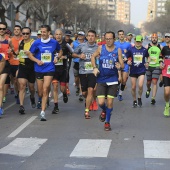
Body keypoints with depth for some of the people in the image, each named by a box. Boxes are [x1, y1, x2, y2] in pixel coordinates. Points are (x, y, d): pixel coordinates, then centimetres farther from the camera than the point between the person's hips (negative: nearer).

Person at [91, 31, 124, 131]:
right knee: (101, 102, -7)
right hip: (101, 79, 0)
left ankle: (107, 122, 21)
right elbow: (93, 57, 13)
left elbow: (122, 65, -3)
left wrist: (120, 66, -26)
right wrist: (94, 67, 0)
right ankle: (104, 111, 29)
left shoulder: (118, 50, -3)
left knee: (110, 102, 2)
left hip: (113, 80, 0)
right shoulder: (101, 48, -3)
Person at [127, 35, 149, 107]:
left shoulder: (144, 50, -3)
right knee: (133, 87, 6)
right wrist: (128, 61, -14)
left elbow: (148, 57, 16)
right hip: (133, 70, 1)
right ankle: (134, 101, 26)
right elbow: (127, 57, 5)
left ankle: (139, 98, 10)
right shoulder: (131, 49, -4)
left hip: (141, 70, -1)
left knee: (140, 85, -17)